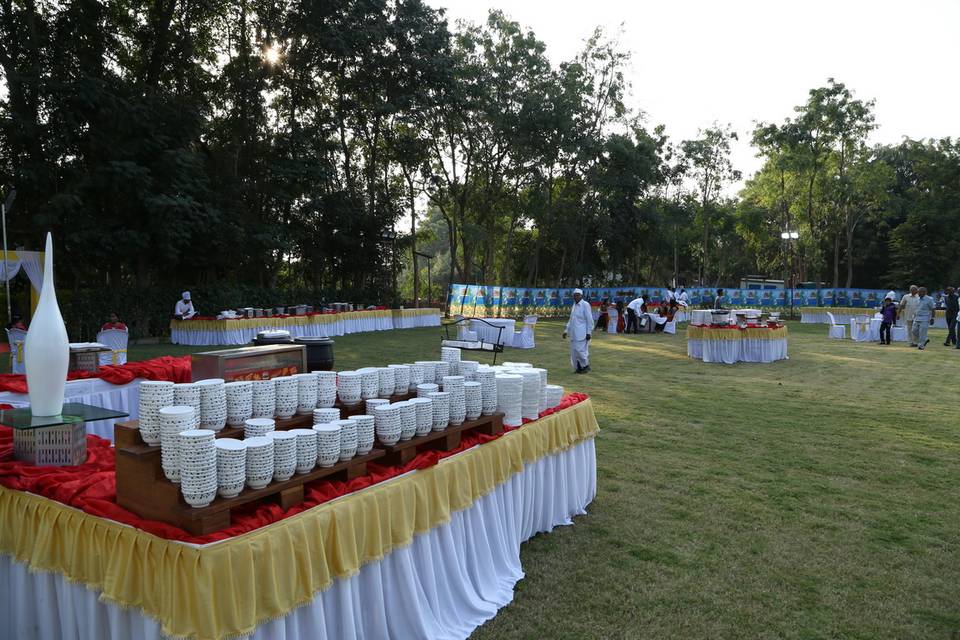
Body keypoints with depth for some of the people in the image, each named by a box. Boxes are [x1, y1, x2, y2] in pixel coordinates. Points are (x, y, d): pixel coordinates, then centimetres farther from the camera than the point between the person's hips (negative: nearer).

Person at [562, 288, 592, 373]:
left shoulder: (585, 305, -9)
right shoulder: (574, 306, 15)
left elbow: (589, 319, -11)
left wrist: (588, 333, -15)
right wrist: (566, 330, 16)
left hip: (582, 334, -7)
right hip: (574, 333, 8)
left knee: (581, 350, -9)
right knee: (574, 351, 6)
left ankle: (586, 365, 9)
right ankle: (578, 368, 15)